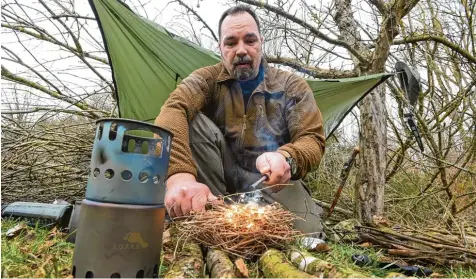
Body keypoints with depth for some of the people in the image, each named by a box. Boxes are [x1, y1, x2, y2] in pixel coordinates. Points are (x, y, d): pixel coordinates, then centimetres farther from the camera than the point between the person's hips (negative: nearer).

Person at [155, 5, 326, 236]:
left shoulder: (292, 85, 1)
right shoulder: (206, 79, -3)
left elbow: (312, 139, -10)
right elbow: (173, 111, -24)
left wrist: (288, 158, -36)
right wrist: (179, 174, -45)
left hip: (273, 182, 0)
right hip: (217, 178, 1)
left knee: (305, 233, -29)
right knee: (193, 122, -23)